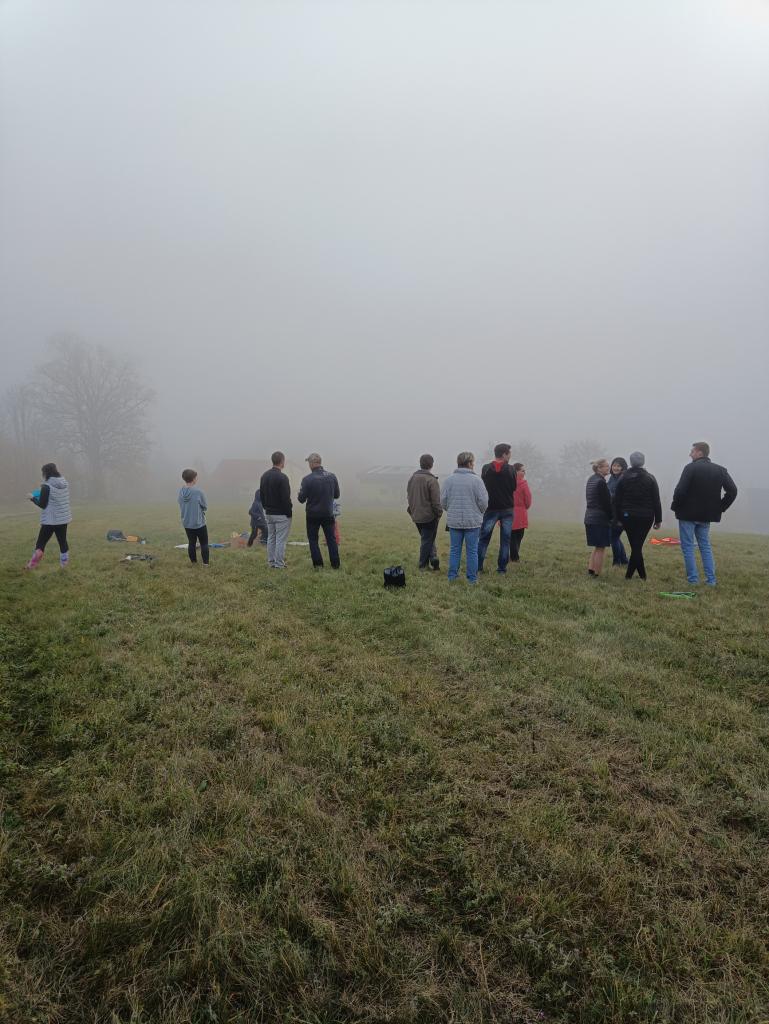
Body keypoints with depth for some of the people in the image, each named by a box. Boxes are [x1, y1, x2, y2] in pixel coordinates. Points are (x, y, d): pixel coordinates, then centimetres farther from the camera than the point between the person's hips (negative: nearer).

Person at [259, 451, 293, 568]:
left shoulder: (264, 476, 8)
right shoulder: (282, 477, -17)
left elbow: (261, 495, 14)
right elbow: (286, 498, -18)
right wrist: (289, 512, -9)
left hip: (269, 513, 8)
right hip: (281, 514, -8)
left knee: (271, 538, 14)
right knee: (281, 539, -3)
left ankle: (271, 562, 18)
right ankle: (279, 564, -1)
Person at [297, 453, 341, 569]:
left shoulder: (307, 479, -15)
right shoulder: (332, 476, -3)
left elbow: (301, 499, -10)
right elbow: (336, 494, 6)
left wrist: (299, 495, 12)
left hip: (313, 514, -3)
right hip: (328, 514, 3)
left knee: (313, 539, 10)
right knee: (331, 538, 11)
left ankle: (318, 564, 7)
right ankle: (335, 564, 10)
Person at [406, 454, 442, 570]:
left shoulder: (412, 478, 7)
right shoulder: (431, 480, -16)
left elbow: (409, 496, 15)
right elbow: (436, 501, -16)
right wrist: (439, 513, -4)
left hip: (416, 516, 6)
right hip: (429, 516, -6)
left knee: (427, 539, 19)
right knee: (427, 540, 5)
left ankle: (433, 558, 9)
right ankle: (423, 565, 11)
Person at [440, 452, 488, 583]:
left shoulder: (449, 480, -1)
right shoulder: (476, 480, -10)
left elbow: (443, 501, 1)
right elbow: (483, 502, -10)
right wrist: (479, 513, 11)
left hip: (454, 521, 3)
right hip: (473, 522, -3)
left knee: (455, 549, 12)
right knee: (472, 551, 6)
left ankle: (452, 576, 16)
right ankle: (472, 578, 11)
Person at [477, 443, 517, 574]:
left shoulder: (486, 469, -4)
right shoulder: (510, 469, -7)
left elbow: (483, 486, 5)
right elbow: (515, 487, 1)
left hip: (491, 508, 1)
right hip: (507, 509, -1)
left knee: (483, 538, 7)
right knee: (505, 540, 7)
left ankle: (478, 566, 5)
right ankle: (502, 567, 9)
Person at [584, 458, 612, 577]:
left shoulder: (590, 480, 11)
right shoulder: (601, 482, -16)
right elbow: (607, 503, -15)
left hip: (589, 518, 9)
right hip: (601, 519, -9)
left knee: (596, 547, 18)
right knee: (601, 548, 0)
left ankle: (590, 570, 16)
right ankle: (597, 574, 3)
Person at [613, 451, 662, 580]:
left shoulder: (623, 478, 1)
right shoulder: (650, 478, -1)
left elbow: (617, 500, 0)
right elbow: (656, 501, -3)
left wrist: (617, 518, 5)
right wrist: (658, 519, 2)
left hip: (628, 517, 1)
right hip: (645, 517, 0)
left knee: (635, 546, 6)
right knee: (638, 545, 4)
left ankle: (642, 574, 8)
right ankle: (629, 574, 0)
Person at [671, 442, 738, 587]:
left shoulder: (691, 468, -13)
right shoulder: (720, 470, 5)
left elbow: (680, 490, -20)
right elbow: (732, 490, 0)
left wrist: (676, 507, -5)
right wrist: (720, 508, 7)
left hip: (688, 513, -6)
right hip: (706, 515, 6)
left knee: (688, 547, 3)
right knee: (705, 546, 15)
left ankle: (693, 579, 2)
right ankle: (711, 579, 13)